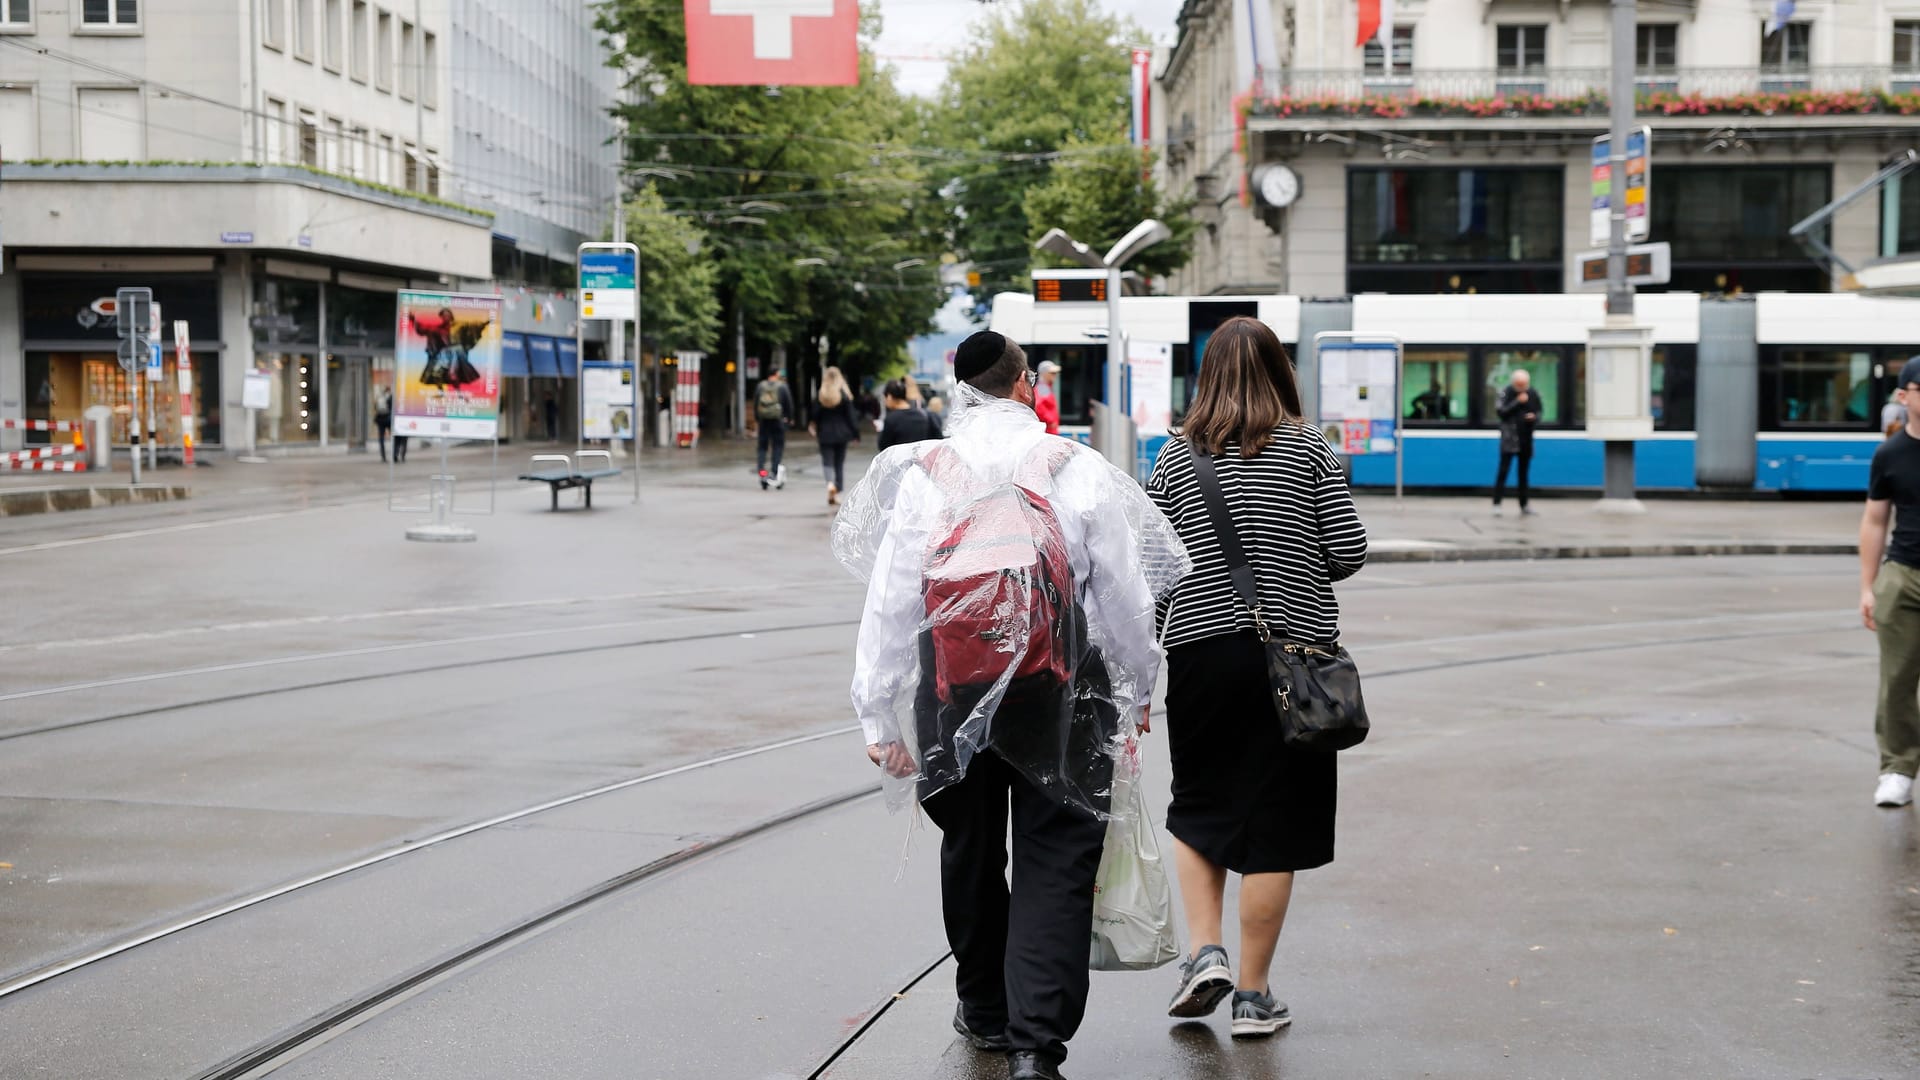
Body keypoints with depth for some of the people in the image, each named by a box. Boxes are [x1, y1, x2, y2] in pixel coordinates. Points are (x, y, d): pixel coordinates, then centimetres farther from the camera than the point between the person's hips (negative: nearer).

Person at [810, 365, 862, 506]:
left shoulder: (820, 396, -5)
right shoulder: (845, 396, -7)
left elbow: (815, 416, -3)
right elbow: (851, 415, -5)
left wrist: (813, 429, 13)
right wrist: (855, 433, 1)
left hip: (825, 434, 0)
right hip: (841, 433, 0)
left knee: (827, 462, 3)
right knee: (839, 463, 11)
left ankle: (830, 483, -27)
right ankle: (836, 494, 10)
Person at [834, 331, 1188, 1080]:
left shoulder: (919, 475, -1)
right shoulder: (1078, 470, -2)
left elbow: (889, 602, -2)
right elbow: (1124, 592, 2)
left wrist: (878, 716, 3)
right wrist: (1136, 687, 17)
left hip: (953, 691, 2)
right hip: (1059, 693, -2)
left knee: (971, 853, 19)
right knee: (1055, 864, 1)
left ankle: (987, 1011, 34)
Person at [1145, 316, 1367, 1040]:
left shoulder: (1175, 458, 2)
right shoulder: (1309, 449, -1)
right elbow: (1349, 551, -3)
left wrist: (1155, 644, 14)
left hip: (1198, 649, 1)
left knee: (1197, 809, 19)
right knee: (1273, 824, 4)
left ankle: (1203, 951, 5)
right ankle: (1253, 994, 8)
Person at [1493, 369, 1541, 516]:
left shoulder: (1533, 394, 6)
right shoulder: (1506, 393, -7)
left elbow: (1539, 413, 16)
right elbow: (1501, 411, -14)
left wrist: (1534, 417, -7)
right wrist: (1517, 402, -20)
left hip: (1526, 439, 5)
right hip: (1509, 439, -5)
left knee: (1524, 472, 11)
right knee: (1503, 470, -8)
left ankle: (1524, 504, 19)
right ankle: (1496, 503, -7)